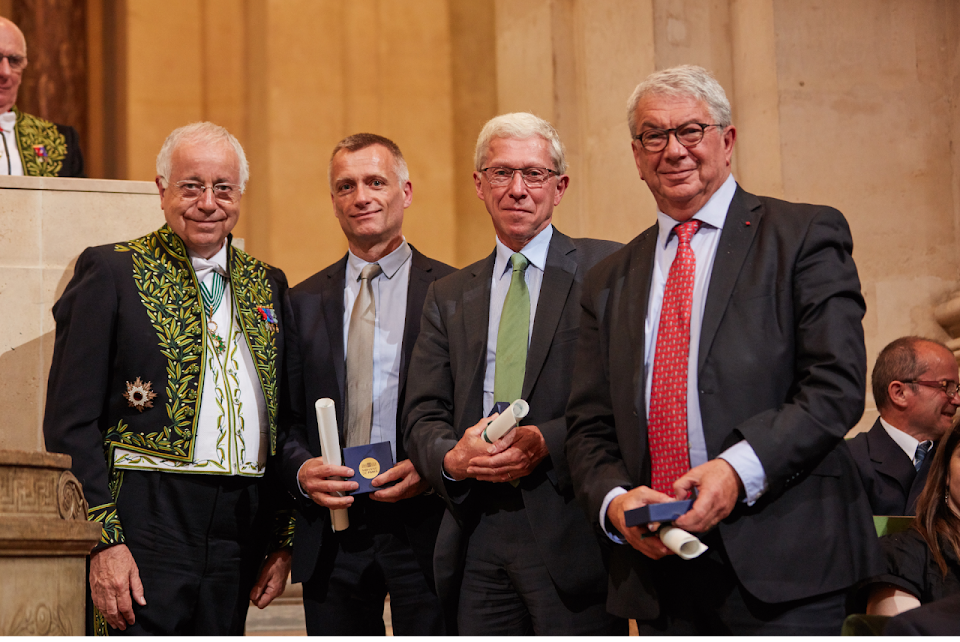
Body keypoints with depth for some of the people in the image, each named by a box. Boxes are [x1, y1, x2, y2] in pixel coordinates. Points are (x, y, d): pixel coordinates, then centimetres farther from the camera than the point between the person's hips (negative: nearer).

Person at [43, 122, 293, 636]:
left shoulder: (266, 284, 14)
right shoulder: (111, 272, -1)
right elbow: (71, 423, -6)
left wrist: (284, 539, 10)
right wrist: (103, 540, -13)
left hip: (242, 530, 5)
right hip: (148, 520, -5)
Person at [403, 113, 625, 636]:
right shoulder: (449, 297, 17)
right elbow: (423, 416, 11)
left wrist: (547, 441, -17)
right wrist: (452, 457, -11)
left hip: (573, 533, -4)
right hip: (476, 544, 4)